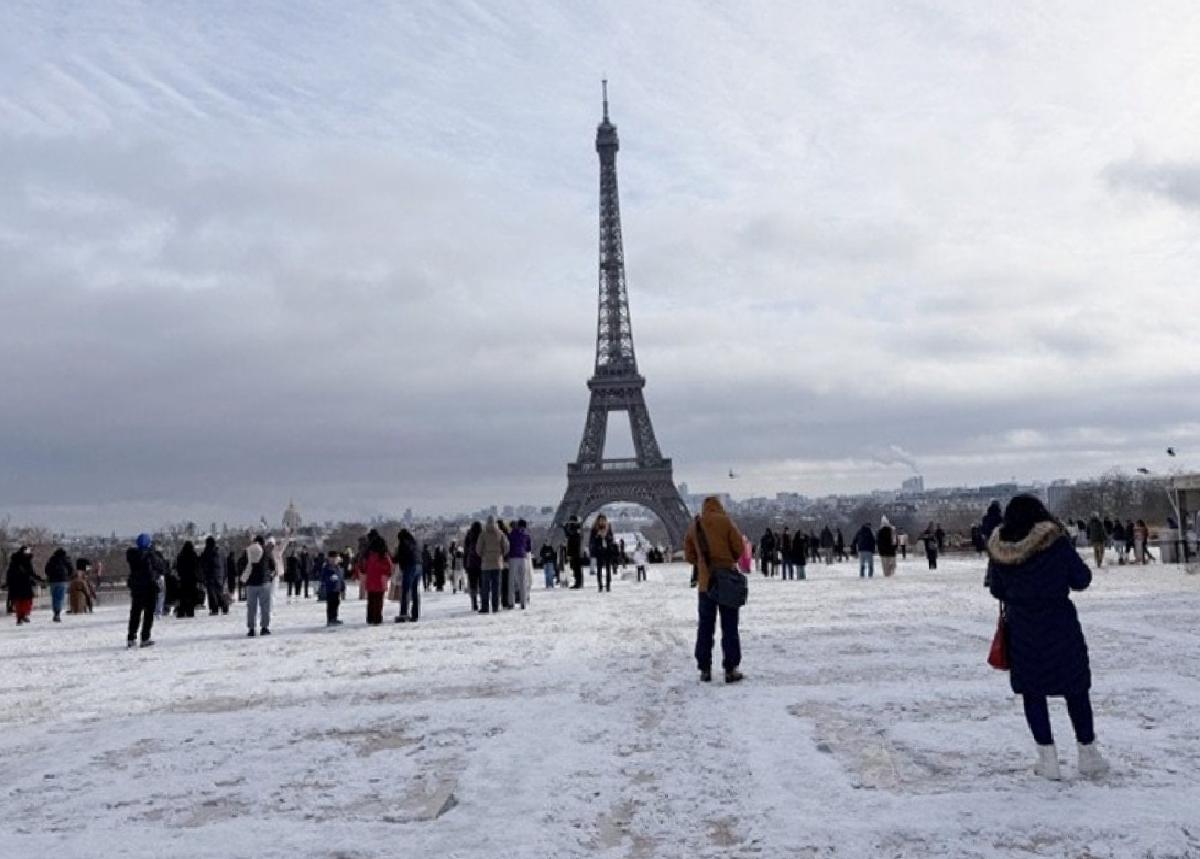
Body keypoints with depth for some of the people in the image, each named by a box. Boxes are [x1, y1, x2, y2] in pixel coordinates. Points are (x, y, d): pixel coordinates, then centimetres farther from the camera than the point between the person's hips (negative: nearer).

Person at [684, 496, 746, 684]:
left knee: (705, 627, 10)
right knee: (730, 627, 3)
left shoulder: (693, 526, 6)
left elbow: (689, 555, 10)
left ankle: (705, 670, 11)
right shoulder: (725, 521, -6)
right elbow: (739, 548, -6)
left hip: (705, 582, 3)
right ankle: (731, 670, 3)